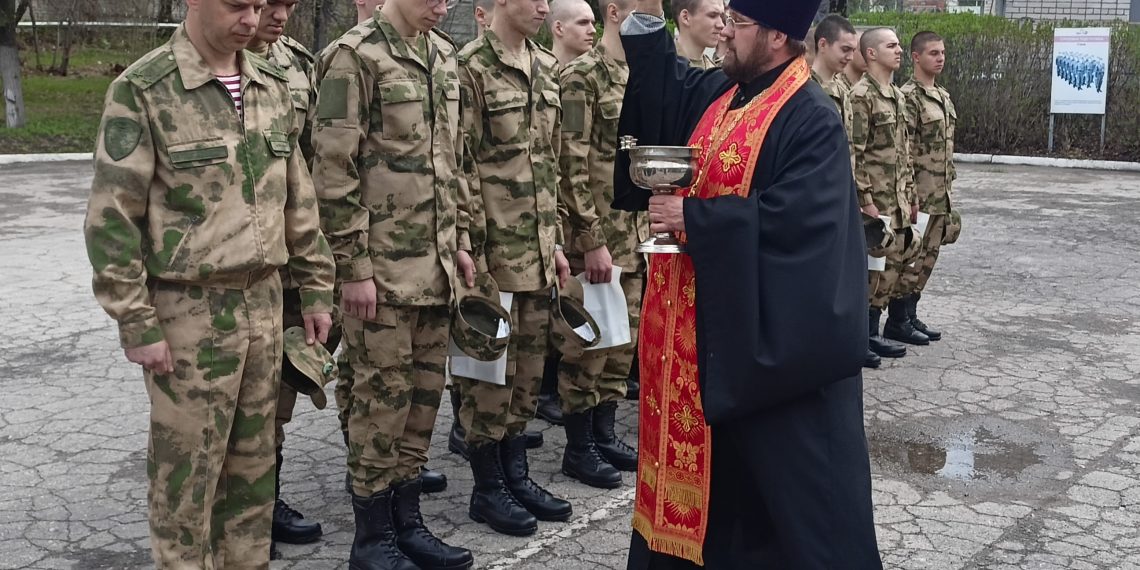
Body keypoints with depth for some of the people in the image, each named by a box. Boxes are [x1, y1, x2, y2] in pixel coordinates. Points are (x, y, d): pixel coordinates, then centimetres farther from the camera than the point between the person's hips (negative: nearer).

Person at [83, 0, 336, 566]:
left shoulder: (272, 86, 7)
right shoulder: (142, 91, -11)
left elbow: (297, 198, 13)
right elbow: (110, 219, -12)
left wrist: (316, 289, 12)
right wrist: (137, 324, -14)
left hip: (262, 303, 6)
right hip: (188, 311, -5)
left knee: (253, 459, 15)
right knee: (186, 468, 6)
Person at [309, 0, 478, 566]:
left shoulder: (444, 55, 12)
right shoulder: (356, 54, -11)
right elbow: (333, 169, -14)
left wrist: (460, 238, 15)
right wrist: (355, 265, -15)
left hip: (435, 261, 7)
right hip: (382, 263, -7)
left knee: (424, 390, 12)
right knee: (383, 394, 1)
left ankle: (407, 520, 26)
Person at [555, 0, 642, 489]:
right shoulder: (581, 76, -12)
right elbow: (572, 165, -17)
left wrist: (651, 226, 15)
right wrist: (591, 240, -19)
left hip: (634, 237, 8)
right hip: (597, 238, -8)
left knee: (623, 341, 14)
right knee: (588, 344, 0)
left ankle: (605, 434, 27)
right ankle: (579, 447, 12)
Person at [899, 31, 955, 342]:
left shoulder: (943, 96, 15)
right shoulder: (909, 97, -13)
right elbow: (903, 151, -17)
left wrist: (947, 188, 18)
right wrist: (910, 194, -20)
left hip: (940, 194, 9)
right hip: (920, 193, -9)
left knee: (928, 255, 12)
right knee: (913, 255, -3)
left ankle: (909, 314, 20)